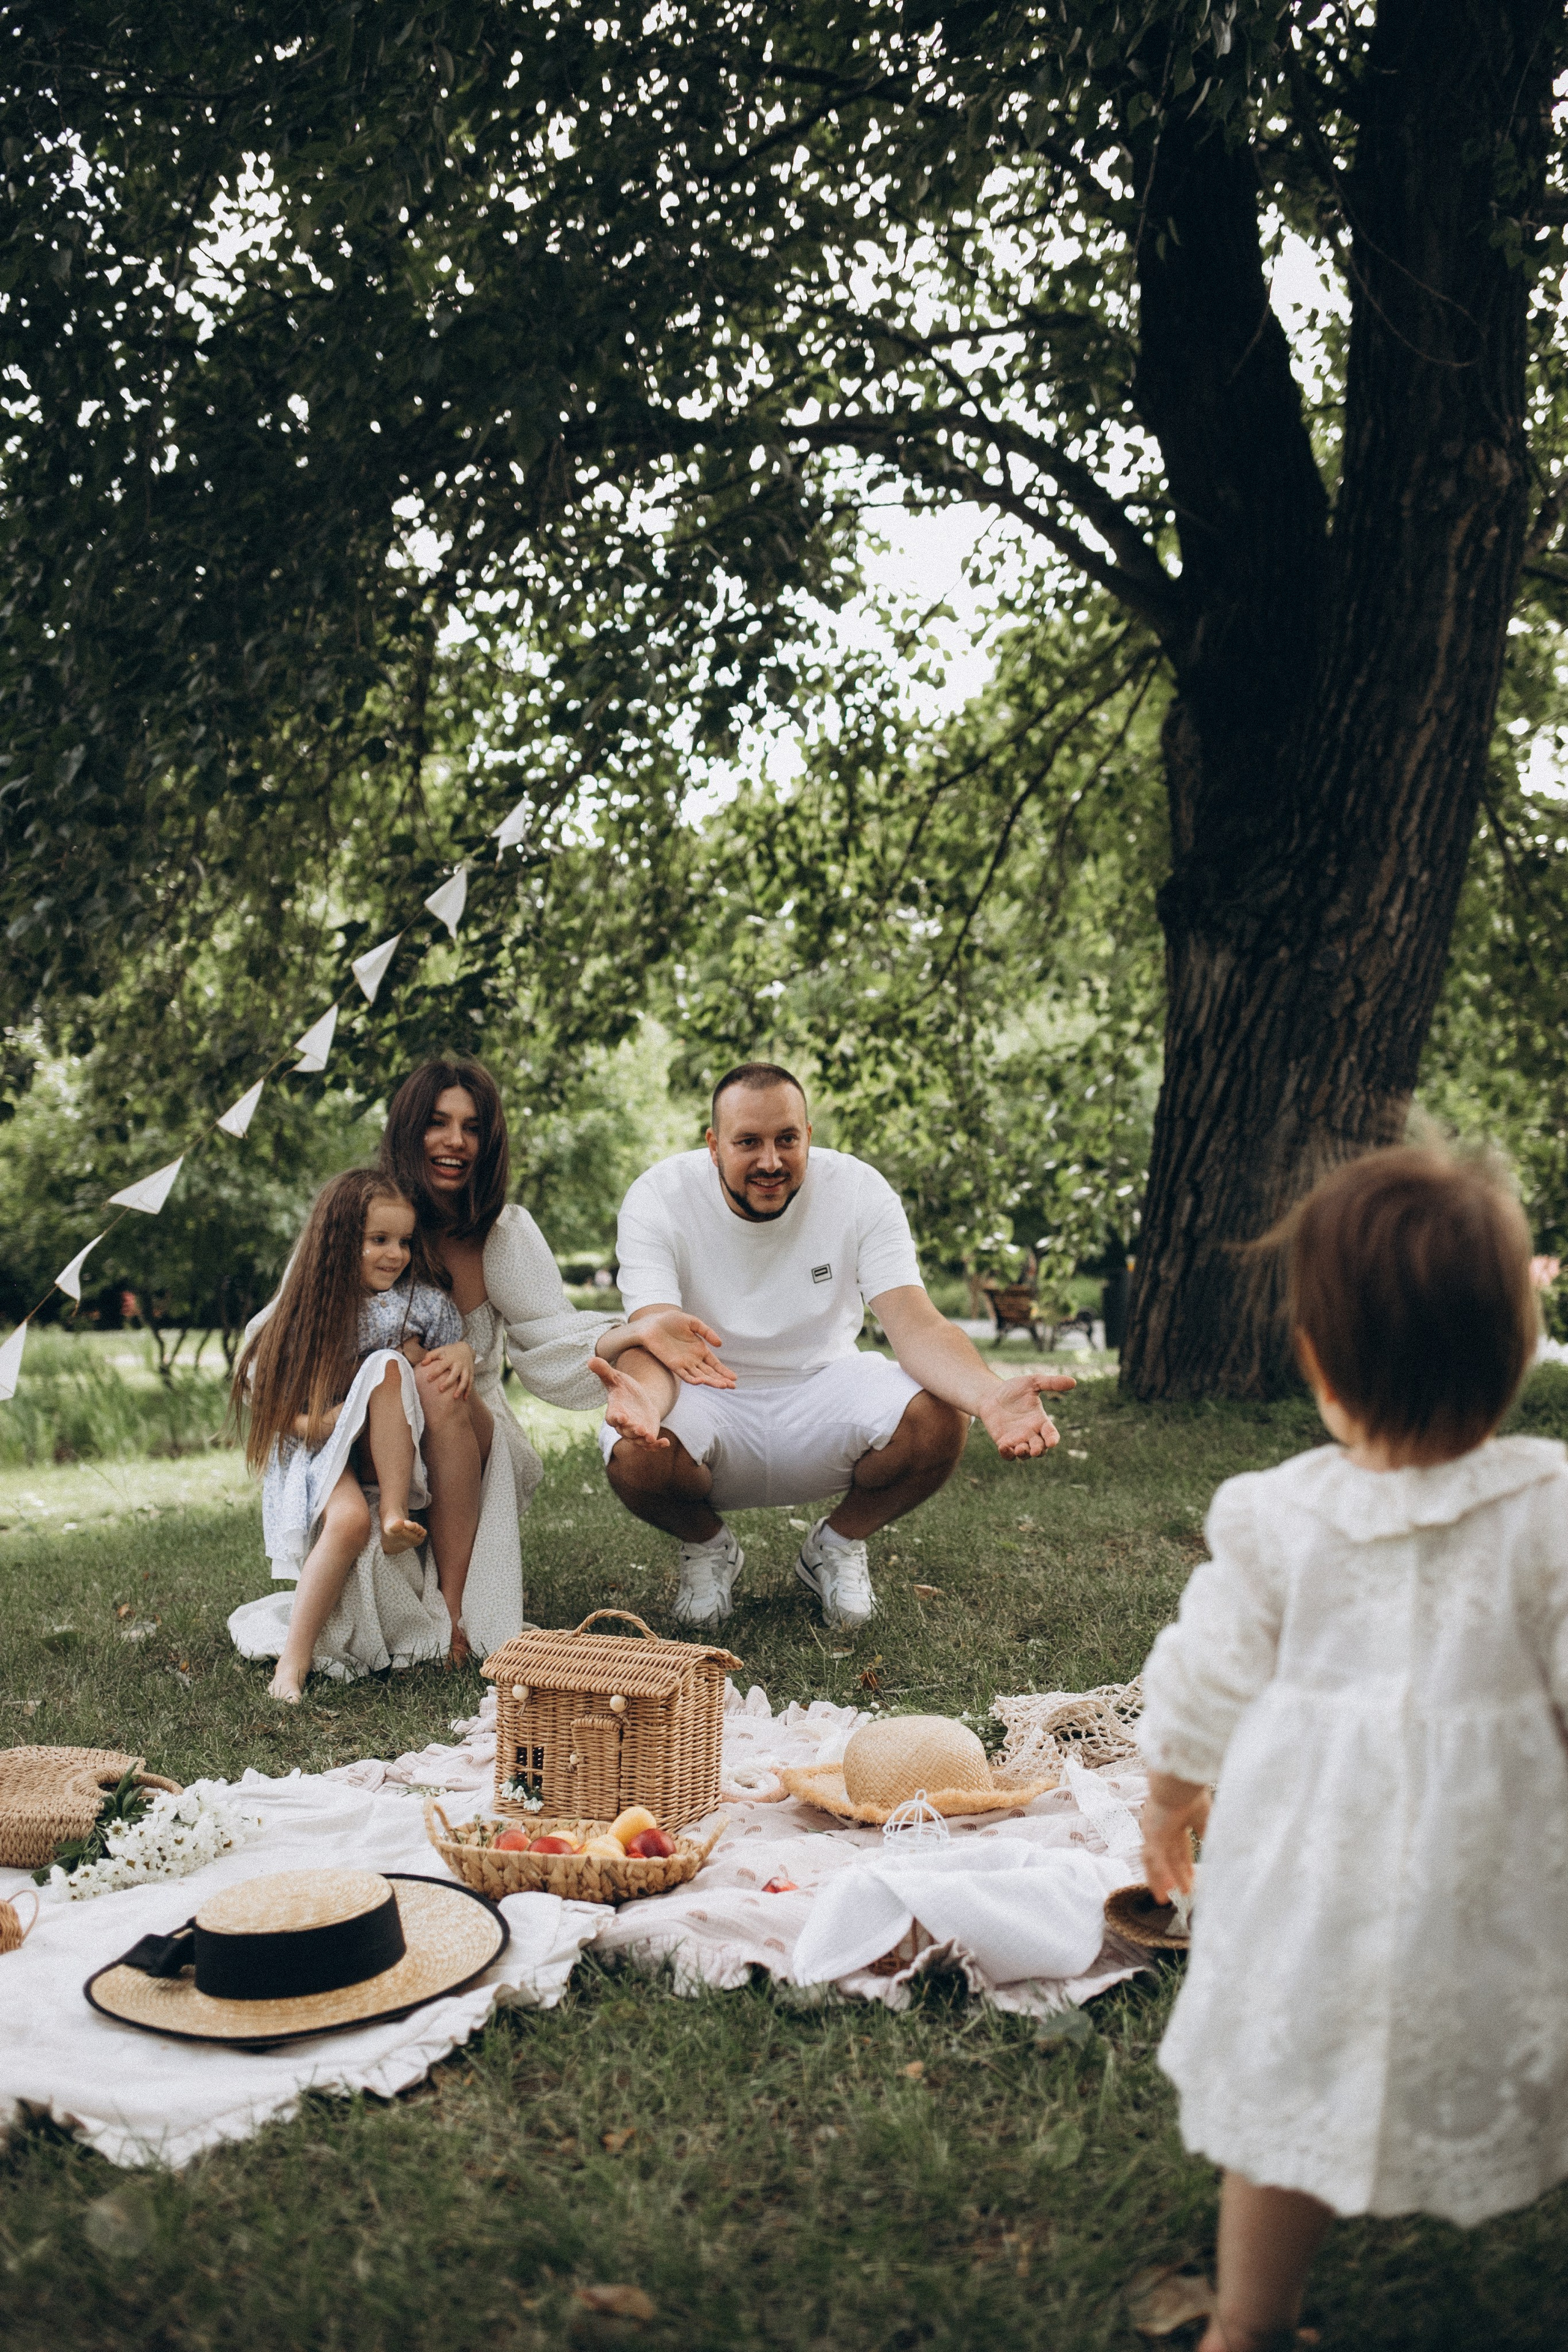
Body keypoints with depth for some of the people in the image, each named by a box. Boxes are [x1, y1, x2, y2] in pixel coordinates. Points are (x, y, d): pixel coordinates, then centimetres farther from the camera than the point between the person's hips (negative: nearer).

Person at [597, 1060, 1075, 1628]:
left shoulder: (860, 1191, -13)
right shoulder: (658, 1199, -16)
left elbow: (915, 1324, -23)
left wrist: (988, 1395, -47)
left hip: (824, 1391, 1)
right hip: (709, 1399, -1)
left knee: (939, 1418, -29)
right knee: (635, 1453, -35)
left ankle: (838, 1544, 5)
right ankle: (706, 1545, 5)